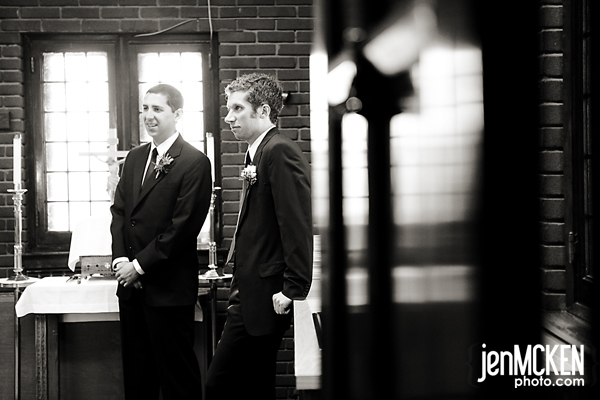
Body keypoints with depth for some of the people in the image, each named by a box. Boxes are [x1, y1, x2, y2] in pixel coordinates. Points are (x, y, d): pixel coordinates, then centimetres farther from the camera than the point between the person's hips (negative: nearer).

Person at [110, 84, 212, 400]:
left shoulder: (194, 163, -10)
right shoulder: (135, 158, 14)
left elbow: (183, 225, -15)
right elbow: (119, 210, 12)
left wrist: (140, 265, -14)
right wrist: (120, 258, -4)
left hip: (168, 287, -7)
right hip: (131, 284, 7)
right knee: (136, 373, 15)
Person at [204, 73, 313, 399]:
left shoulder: (280, 152, -13)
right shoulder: (258, 153, 18)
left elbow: (299, 225, -21)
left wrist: (292, 290, -22)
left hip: (265, 296, -10)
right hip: (252, 293, 10)